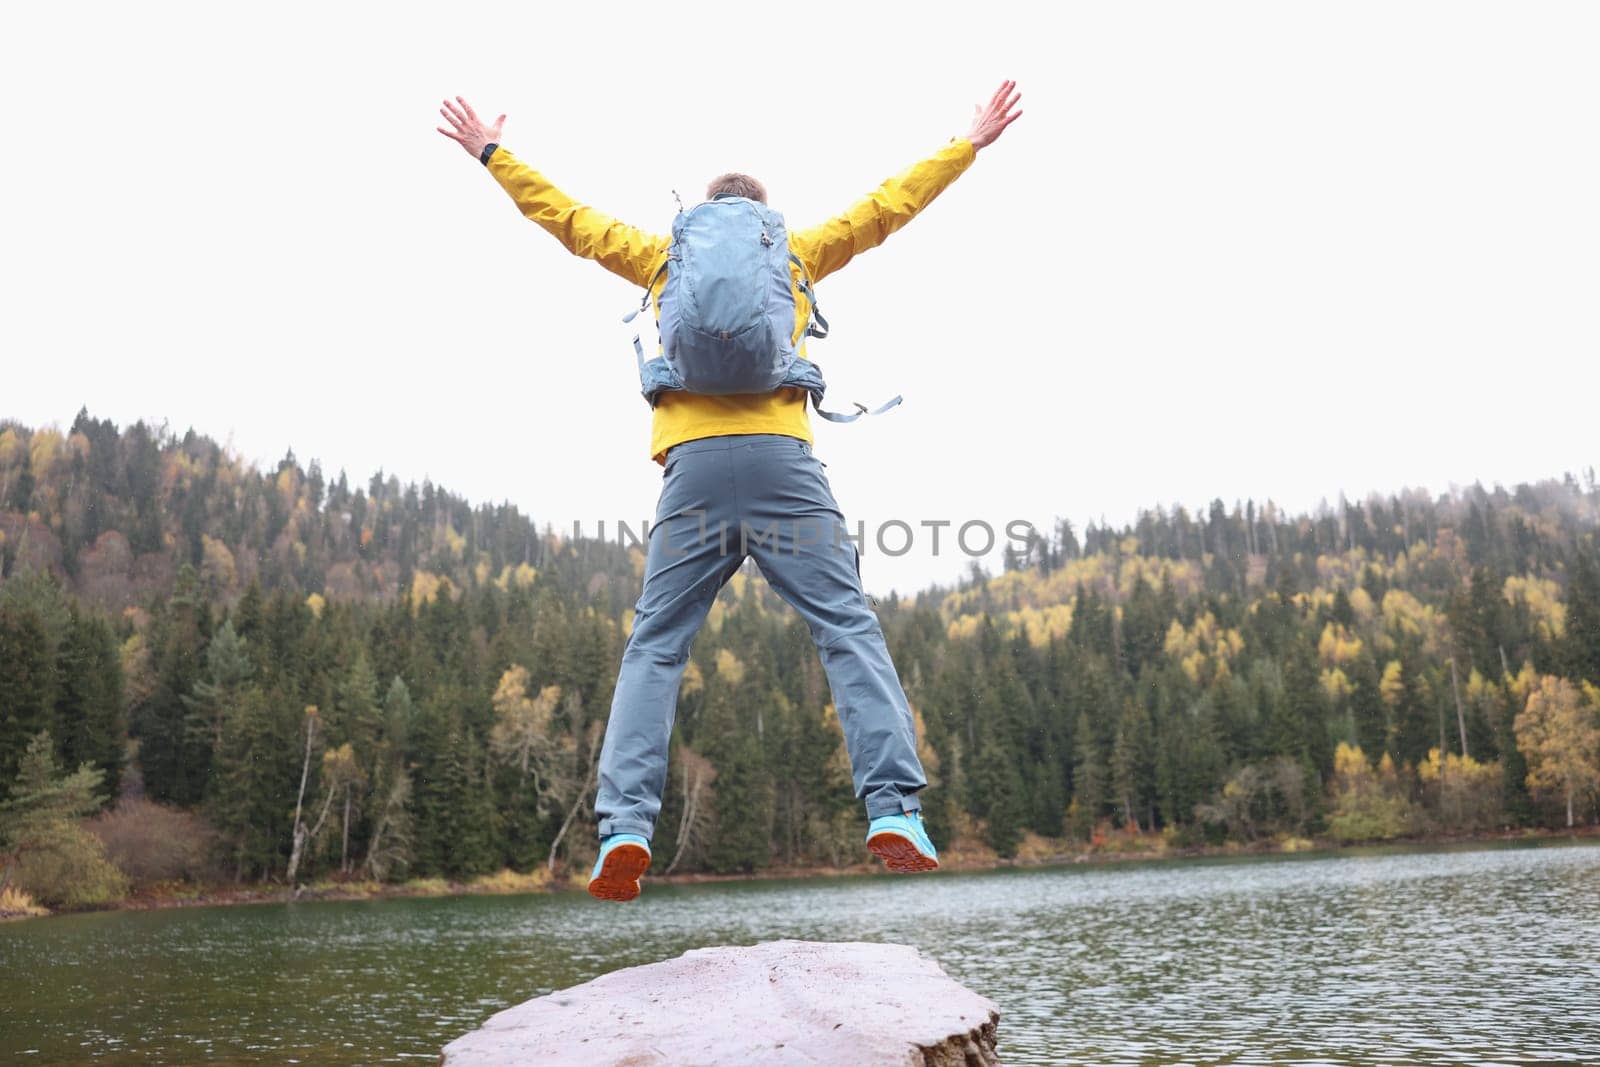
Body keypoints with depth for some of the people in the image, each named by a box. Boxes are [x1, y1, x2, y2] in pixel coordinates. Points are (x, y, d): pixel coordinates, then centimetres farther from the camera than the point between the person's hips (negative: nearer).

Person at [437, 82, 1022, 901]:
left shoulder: (665, 256, 23)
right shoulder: (797, 252, 21)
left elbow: (568, 219, 30)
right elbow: (885, 207, 28)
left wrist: (491, 154, 44)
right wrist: (968, 145, 39)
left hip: (694, 465, 1)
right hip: (782, 461, -1)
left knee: (655, 647, 4)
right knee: (849, 628, -2)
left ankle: (625, 826, -7)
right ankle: (894, 810, -13)